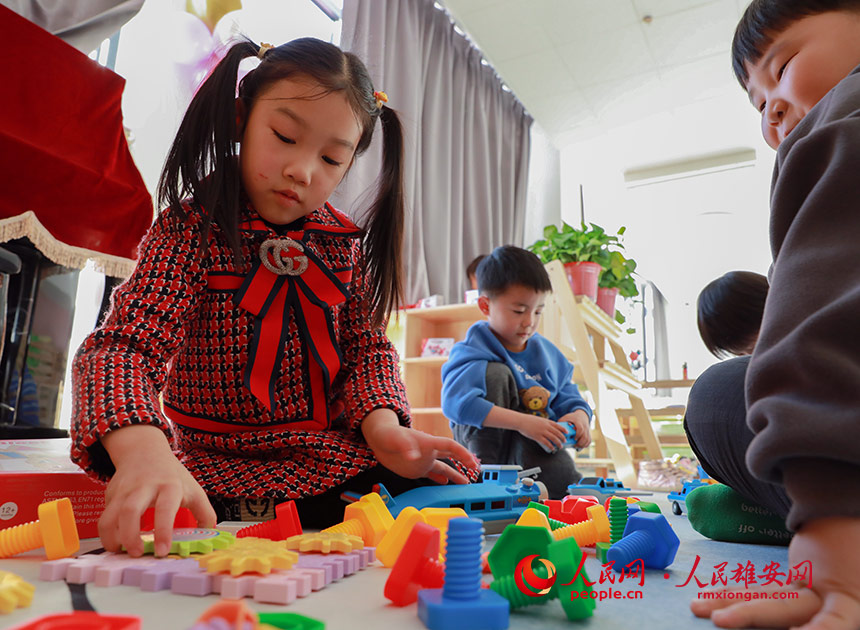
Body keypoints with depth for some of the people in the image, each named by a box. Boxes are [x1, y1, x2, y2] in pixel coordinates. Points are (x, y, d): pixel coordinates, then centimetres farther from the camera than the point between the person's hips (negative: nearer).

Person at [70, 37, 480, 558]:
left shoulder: (346, 242, 3)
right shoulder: (192, 228, -12)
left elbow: (367, 345, 5)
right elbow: (125, 344, -22)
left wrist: (382, 424, -18)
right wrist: (143, 450, -43)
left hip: (332, 454, 4)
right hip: (223, 466, -3)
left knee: (457, 478, -12)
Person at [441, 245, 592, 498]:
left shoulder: (545, 352, 6)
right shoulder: (474, 351, -17)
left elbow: (567, 396, 13)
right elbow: (456, 401, -34)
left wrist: (579, 415, -14)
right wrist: (523, 422, -38)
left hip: (532, 442, 3)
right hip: (481, 437, -3)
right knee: (496, 373, -27)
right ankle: (485, 469, -20)